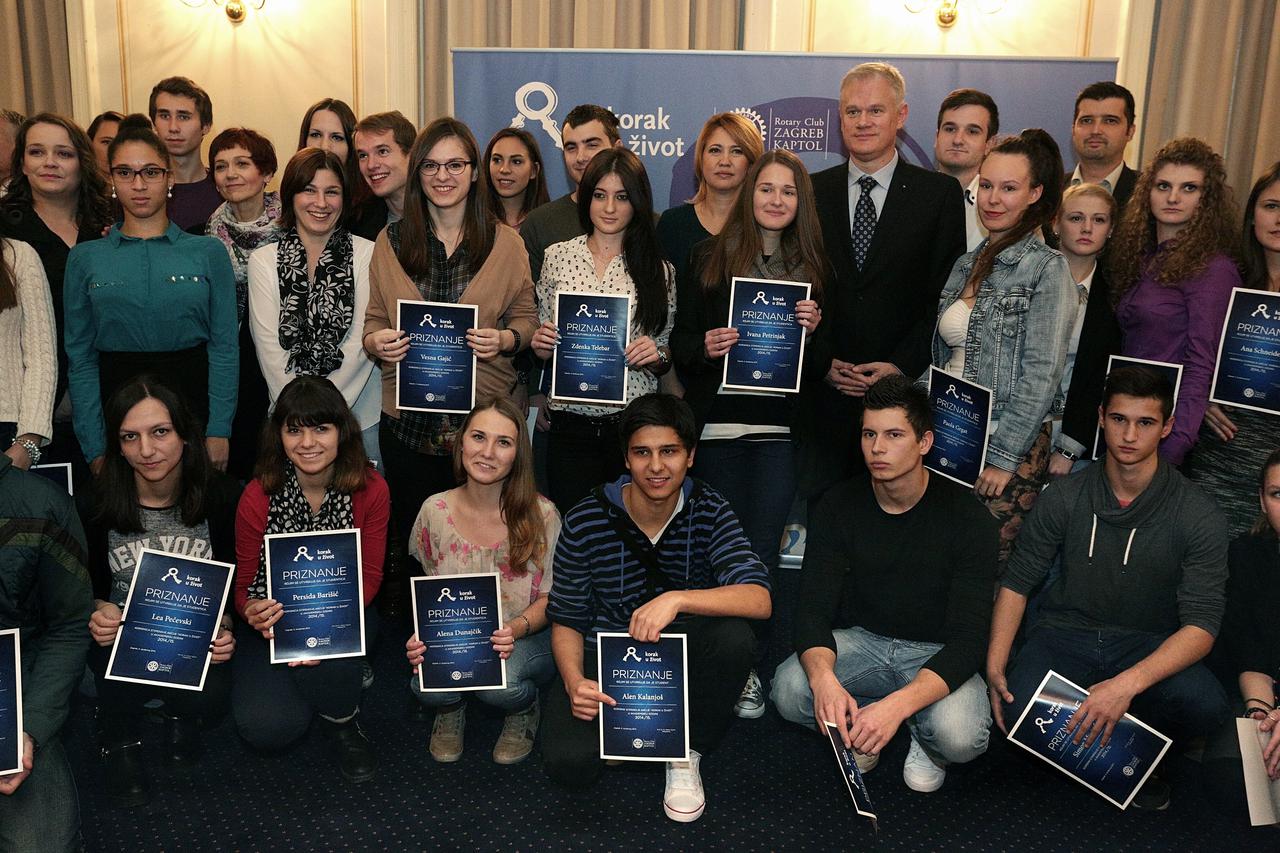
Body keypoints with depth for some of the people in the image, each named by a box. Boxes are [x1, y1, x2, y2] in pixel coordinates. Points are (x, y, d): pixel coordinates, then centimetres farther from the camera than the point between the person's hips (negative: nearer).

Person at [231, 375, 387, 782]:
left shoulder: (371, 489, -13)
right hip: (275, 618, 0)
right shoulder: (258, 497, -14)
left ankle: (344, 723, 0)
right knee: (268, 728, -21)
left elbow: (369, 576, -8)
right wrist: (253, 611, -30)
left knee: (324, 659, -36)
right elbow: (245, 583, -5)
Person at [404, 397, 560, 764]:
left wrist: (517, 628, -26)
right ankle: (450, 709, 11)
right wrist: (421, 637, -16)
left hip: (527, 639, -2)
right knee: (424, 684, -30)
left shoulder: (541, 515, -14)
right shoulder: (435, 511, -6)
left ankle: (524, 710, 7)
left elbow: (550, 597, -6)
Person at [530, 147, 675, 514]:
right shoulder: (557, 256, 5)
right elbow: (543, 345, 13)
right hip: (571, 422, 0)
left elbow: (668, 353, 11)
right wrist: (539, 343, -8)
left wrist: (658, 354, -10)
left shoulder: (659, 270, 4)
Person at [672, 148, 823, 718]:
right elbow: (678, 338, 5)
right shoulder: (710, 258, 4)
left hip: (778, 426, 1)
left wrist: (814, 328, -8)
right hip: (717, 422, 0)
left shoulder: (811, 266, 9)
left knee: (762, 551, -1)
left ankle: (751, 668, 12)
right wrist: (704, 346, -16)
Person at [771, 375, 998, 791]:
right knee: (789, 690, -28)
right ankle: (858, 725, 4)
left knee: (960, 735, -33)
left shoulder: (969, 520, -16)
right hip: (860, 641, 2)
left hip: (936, 653, -2)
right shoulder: (838, 506, -7)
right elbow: (813, 609, -13)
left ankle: (924, 738, 5)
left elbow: (968, 637, -22)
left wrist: (897, 704, -39)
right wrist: (824, 679, -37)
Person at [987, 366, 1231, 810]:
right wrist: (995, 665, -13)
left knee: (1204, 705, -33)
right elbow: (1016, 583, 2)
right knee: (1019, 713, -31)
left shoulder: (1199, 517, -9)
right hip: (1065, 635, 1)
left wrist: (1127, 684, -33)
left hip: (1148, 645, 0)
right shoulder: (1064, 497, -3)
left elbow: (1201, 625, -16)